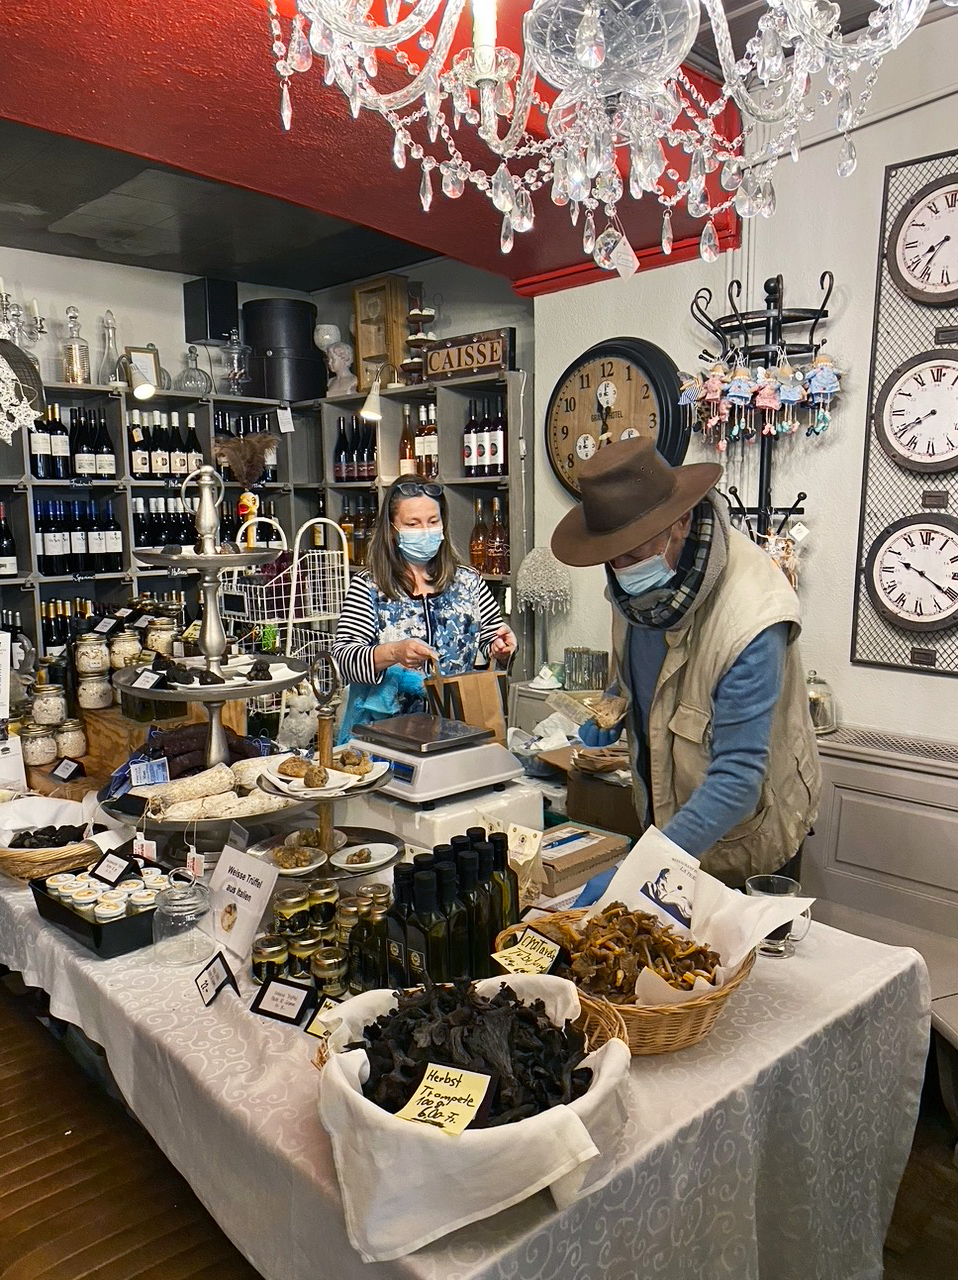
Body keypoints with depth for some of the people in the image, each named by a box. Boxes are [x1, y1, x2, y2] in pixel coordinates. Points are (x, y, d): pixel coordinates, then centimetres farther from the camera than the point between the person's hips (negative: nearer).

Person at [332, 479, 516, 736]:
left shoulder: (467, 581, 11)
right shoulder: (368, 587, 3)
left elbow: (492, 641, 17)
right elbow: (342, 656, -5)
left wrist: (500, 649, -6)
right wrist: (393, 653, -23)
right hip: (387, 727, -2)